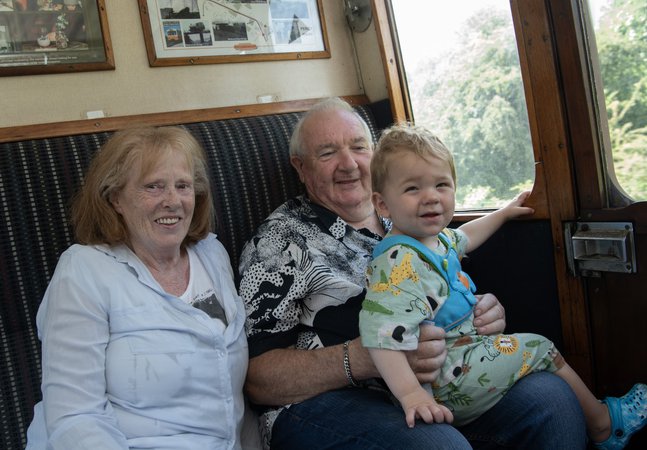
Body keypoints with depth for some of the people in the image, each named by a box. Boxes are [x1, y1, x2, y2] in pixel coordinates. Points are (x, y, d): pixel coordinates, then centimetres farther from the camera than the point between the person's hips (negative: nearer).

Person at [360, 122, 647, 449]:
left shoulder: (433, 239, 5)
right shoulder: (400, 263, -29)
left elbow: (461, 238, 30)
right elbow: (380, 333, -37)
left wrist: (503, 213, 40)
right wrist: (410, 394, -42)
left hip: (463, 346, 10)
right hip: (441, 380, -10)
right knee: (538, 349, -3)